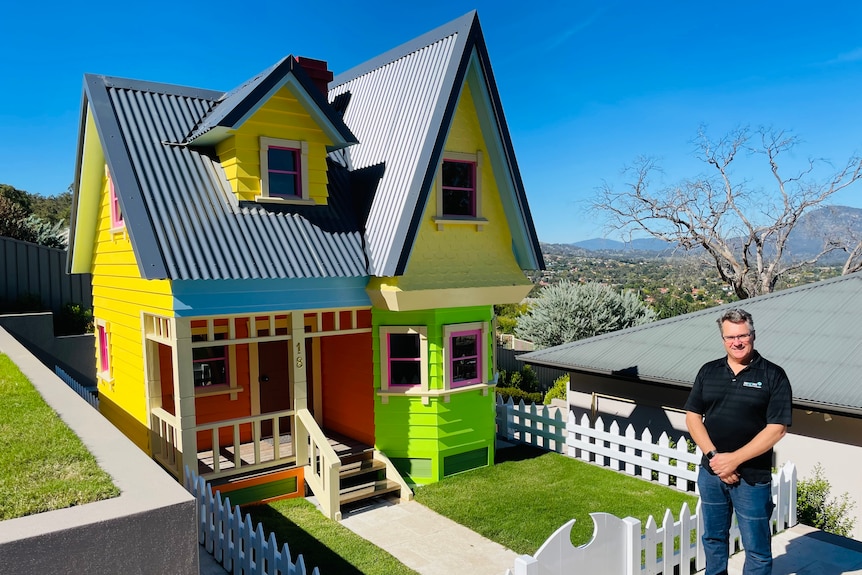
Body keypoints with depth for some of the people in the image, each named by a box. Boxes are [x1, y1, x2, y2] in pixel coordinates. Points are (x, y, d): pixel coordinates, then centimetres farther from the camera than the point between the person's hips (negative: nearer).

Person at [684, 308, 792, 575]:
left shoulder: (773, 375, -8)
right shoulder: (708, 371, 4)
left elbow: (776, 428, -13)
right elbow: (693, 416, 3)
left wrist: (734, 459, -17)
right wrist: (713, 456, -11)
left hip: (752, 477, -4)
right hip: (710, 472, 4)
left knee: (756, 547, 8)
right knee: (713, 538, 19)